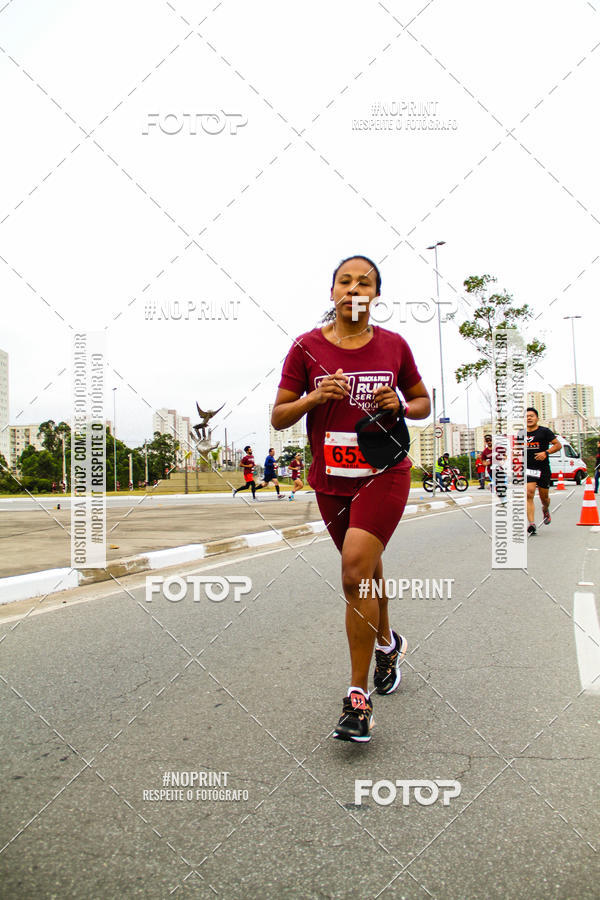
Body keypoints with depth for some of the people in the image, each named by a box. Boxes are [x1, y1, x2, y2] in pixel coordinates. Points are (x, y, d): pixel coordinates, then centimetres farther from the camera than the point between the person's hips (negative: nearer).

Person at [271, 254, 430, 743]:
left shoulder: (394, 345, 0)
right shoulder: (306, 347, -2)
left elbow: (423, 401, 12)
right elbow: (278, 417, -1)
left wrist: (401, 406, -10)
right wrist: (315, 396, -19)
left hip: (385, 473, -2)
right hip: (331, 480, 2)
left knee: (355, 571, -18)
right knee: (366, 571, 17)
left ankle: (359, 696, -6)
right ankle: (387, 643, 47)